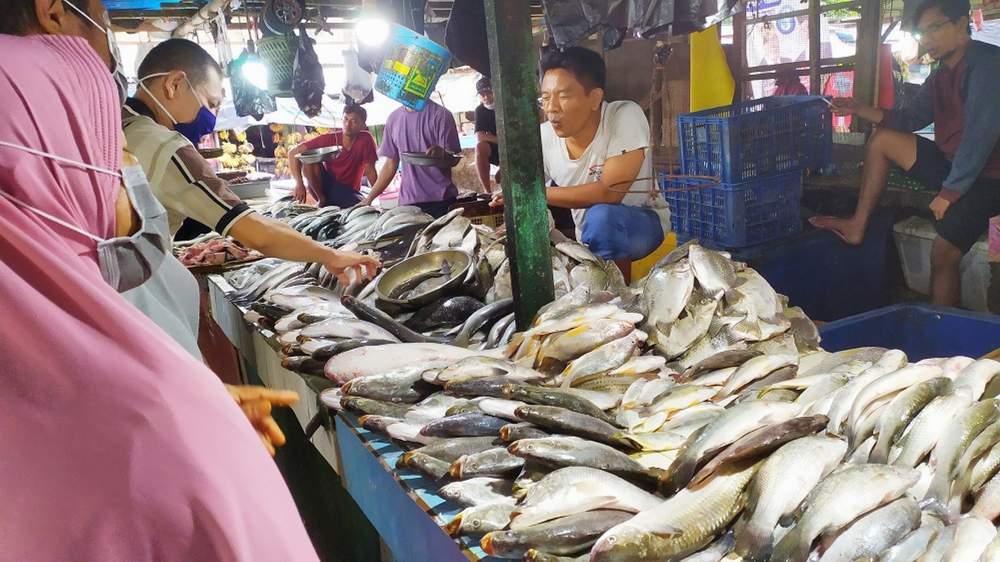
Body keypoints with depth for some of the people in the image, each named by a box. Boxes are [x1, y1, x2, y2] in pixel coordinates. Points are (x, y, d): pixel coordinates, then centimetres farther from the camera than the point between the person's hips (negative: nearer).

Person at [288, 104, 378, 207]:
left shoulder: (365, 139, -14)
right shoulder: (328, 139, -12)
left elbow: (370, 171, -10)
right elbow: (293, 153, -14)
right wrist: (299, 183, -27)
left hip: (348, 192, -1)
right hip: (325, 186, 1)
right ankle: (322, 200, -7)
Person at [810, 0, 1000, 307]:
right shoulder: (941, 77, 10)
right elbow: (909, 119, 14)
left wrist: (951, 191, -24)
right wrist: (858, 109, 0)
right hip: (952, 164, 9)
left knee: (943, 255, -18)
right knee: (882, 139, 8)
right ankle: (858, 226, 8)